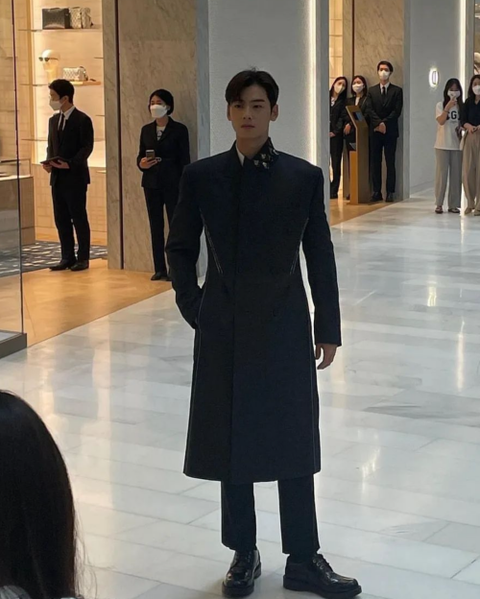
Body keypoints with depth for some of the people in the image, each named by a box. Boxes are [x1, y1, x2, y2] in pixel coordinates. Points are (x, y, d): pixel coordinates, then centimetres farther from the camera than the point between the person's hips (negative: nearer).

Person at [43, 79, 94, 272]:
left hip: (75, 177, -7)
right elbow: (51, 146, 18)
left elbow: (87, 147, -11)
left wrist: (70, 164, -23)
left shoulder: (82, 120, -7)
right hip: (57, 177, 7)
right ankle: (67, 258, 15)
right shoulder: (53, 120, 15)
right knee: (61, 219, 8)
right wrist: (49, 162, -2)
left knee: (79, 218, -1)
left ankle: (83, 258, 6)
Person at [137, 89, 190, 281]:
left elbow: (184, 160, -5)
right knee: (156, 227, 6)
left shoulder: (179, 130, -3)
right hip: (151, 184, 5)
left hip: (172, 184, -5)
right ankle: (159, 269, 11)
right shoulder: (146, 130, 11)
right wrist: (141, 163, -11)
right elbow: (140, 155, 13)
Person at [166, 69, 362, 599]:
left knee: (293, 441, 5)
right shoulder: (202, 177, 0)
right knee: (230, 442, 8)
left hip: (285, 326, 0)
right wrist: (194, 308, 1)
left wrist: (328, 328, 2)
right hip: (225, 331, 1)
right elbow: (180, 248, 9)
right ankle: (243, 554, 23)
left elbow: (320, 256, 2)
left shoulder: (303, 177, -1)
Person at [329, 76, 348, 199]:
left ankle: (334, 191, 0)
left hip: (336, 135, -1)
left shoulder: (343, 102, 9)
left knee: (336, 163, -1)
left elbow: (342, 118, 1)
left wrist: (335, 132, -10)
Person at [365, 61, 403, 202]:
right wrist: (378, 123, -14)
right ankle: (377, 192, 4)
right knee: (375, 162, 1)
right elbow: (369, 110, 1)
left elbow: (397, 111, -4)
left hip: (390, 131, -2)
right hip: (375, 131, 2)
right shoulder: (372, 91, 12)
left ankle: (390, 192, 1)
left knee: (390, 163, -1)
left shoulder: (397, 91, 5)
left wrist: (384, 123, -14)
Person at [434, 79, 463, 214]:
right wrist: (447, 108, -24)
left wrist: (462, 128, -9)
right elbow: (441, 121, -14)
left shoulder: (461, 107, 8)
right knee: (442, 173, -3)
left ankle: (453, 204, 8)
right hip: (442, 145, -3)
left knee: (456, 175, 3)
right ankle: (439, 203, 4)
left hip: (457, 145, 3)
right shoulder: (441, 105, -1)